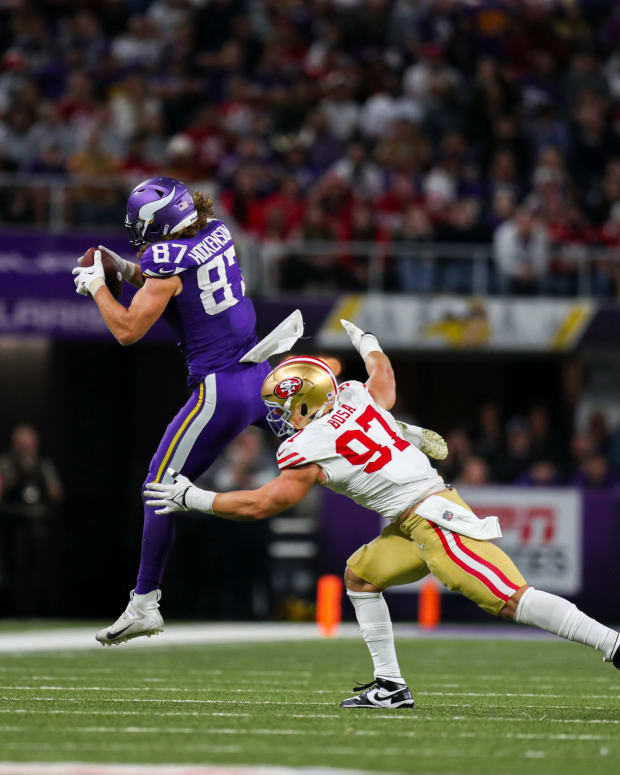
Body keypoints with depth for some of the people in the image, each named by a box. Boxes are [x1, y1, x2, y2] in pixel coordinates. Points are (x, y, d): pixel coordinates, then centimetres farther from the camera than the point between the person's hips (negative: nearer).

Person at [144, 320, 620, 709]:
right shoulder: (359, 398, 10)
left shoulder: (309, 451, -9)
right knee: (361, 574, 17)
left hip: (434, 519, -9)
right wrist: (364, 341, 55)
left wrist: (191, 498, 6)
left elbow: (258, 505, -4)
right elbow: (384, 373, 35)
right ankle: (390, 684, 13)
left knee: (510, 598, -15)